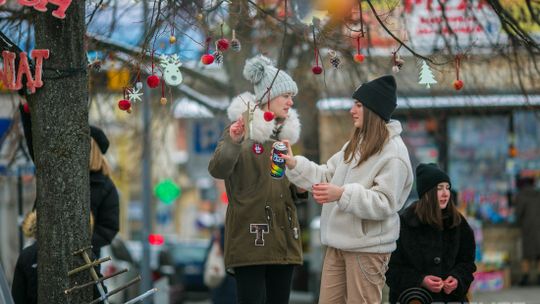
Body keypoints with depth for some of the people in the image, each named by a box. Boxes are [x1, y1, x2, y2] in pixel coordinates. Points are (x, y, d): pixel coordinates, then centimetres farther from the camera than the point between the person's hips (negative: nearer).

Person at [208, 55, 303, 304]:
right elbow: (218, 170, -19)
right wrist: (232, 142, -36)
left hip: (282, 239, 7)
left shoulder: (284, 134, 16)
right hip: (251, 236, -7)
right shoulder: (243, 129, -4)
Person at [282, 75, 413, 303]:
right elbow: (326, 176, 15)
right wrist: (294, 164, 2)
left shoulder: (393, 153, -13)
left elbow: (384, 203, -20)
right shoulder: (356, 145, 16)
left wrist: (343, 194, -29)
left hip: (368, 247, -9)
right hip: (339, 242, 9)